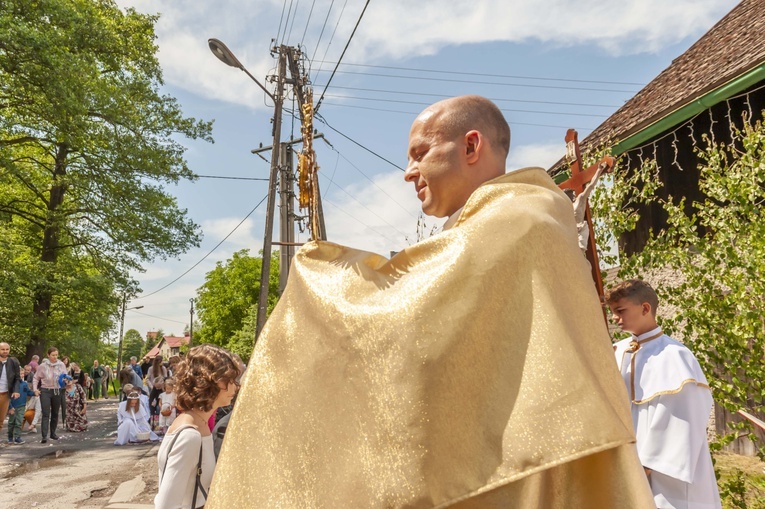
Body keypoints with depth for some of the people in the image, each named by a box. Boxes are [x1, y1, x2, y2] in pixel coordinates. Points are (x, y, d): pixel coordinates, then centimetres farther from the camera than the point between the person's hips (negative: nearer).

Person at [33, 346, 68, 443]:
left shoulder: (61, 365, 0)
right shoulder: (43, 366, -4)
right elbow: (36, 378, 4)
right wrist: (35, 388, -8)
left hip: (57, 391, 3)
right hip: (45, 391, -2)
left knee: (55, 413, 11)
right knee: (46, 414, -10)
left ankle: (53, 433, 25)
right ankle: (44, 436, -12)